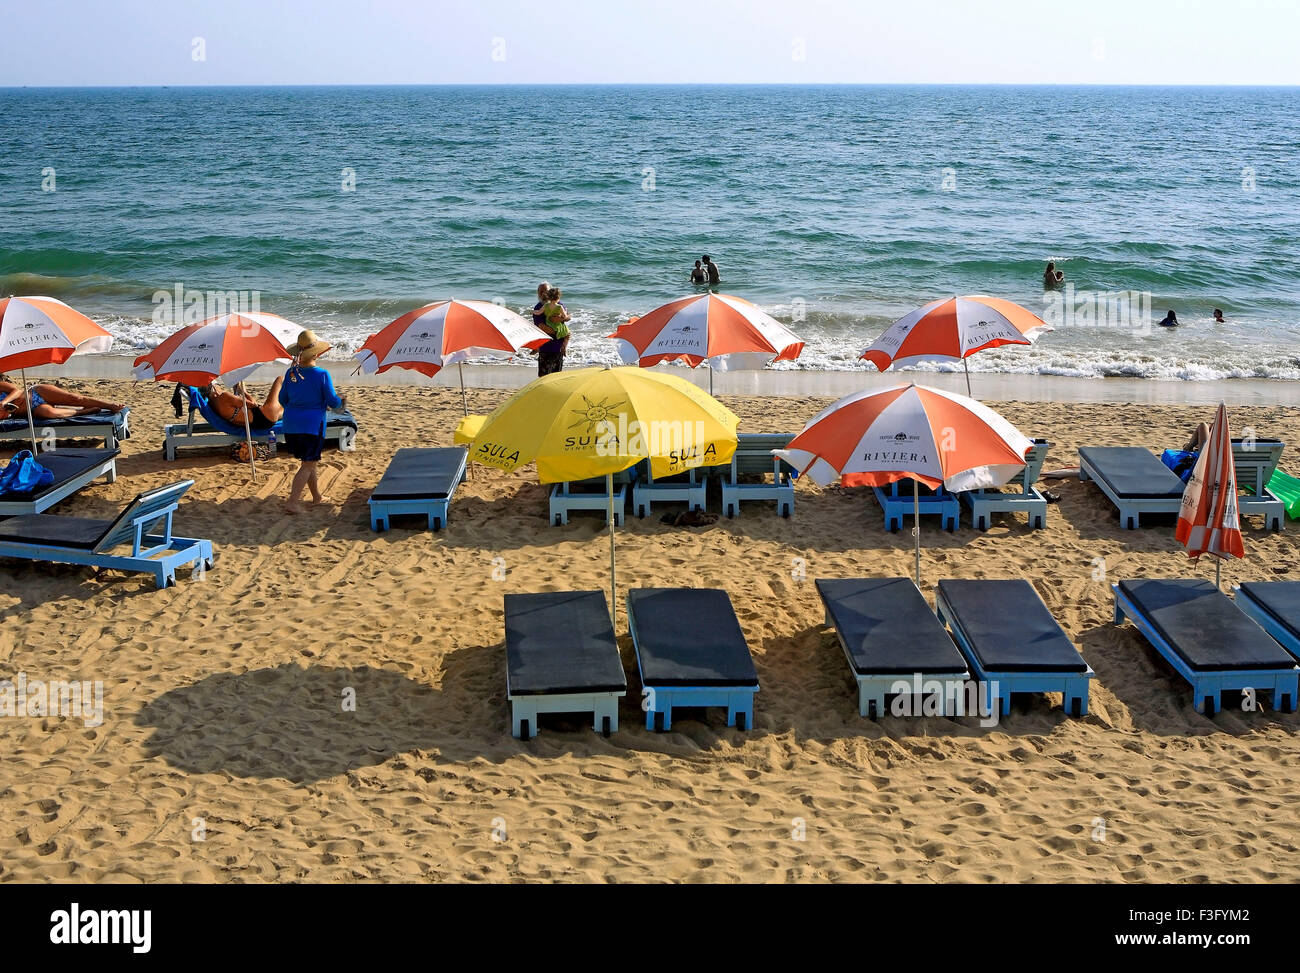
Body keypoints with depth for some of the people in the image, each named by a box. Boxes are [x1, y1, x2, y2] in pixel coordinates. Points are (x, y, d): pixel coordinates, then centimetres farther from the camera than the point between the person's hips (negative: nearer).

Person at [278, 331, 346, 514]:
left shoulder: (291, 372, 1)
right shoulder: (322, 375, -13)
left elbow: (283, 399, 10)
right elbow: (333, 402, -10)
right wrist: (342, 401, 13)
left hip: (291, 424, 6)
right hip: (312, 424, -6)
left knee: (308, 462, 20)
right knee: (308, 465, -1)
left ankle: (317, 496, 32)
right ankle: (292, 502, -10)